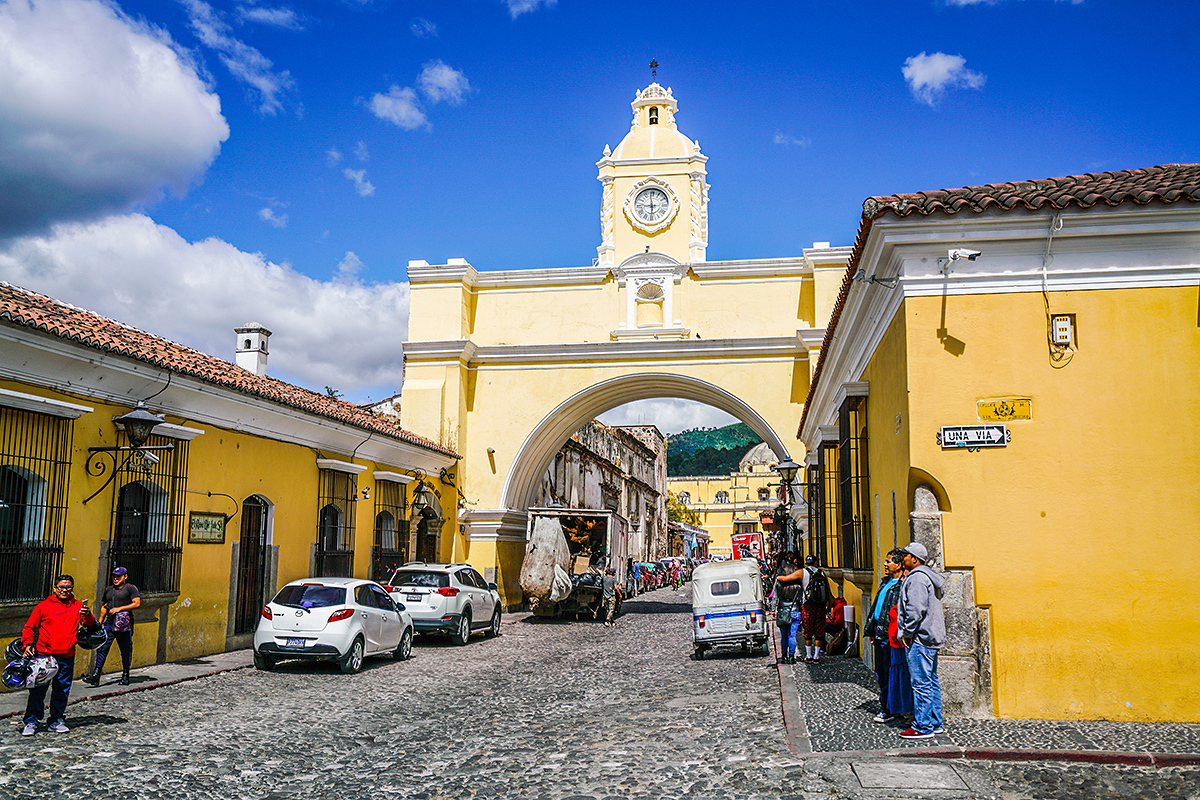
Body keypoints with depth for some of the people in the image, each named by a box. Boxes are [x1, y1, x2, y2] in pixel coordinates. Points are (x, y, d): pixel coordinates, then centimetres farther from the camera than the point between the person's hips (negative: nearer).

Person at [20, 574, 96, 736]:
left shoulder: (78, 606, 10)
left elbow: (90, 625, 1)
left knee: (62, 690, 7)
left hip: (67, 657, 2)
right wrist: (27, 644, -6)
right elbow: (29, 627, 9)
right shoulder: (44, 606, 4)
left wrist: (87, 615, -21)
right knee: (38, 689, -2)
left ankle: (56, 721, 18)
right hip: (44, 654, -2)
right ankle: (31, 722, 8)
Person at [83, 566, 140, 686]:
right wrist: (100, 622, 16)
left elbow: (137, 603, -9)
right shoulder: (108, 590, 18)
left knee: (126, 651, 2)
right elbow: (104, 607, 24)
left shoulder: (131, 588, 0)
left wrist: (119, 608, -17)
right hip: (109, 623, 5)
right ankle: (95, 676, -9)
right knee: (101, 648, -7)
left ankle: (125, 676, 13)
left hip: (124, 625, -5)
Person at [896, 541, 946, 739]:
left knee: (920, 683, -7)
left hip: (919, 639, -11)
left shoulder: (916, 578, -15)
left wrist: (907, 633, -16)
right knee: (931, 681, 15)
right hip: (932, 637, 11)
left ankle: (923, 727, -4)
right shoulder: (928, 577, 17)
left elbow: (916, 609, -23)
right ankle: (935, 722, 21)